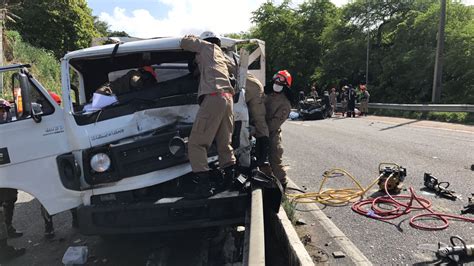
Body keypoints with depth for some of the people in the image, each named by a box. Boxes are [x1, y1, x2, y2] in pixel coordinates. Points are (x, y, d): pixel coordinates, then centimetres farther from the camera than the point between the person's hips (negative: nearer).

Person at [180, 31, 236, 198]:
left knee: (196, 144, -10)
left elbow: (184, 42, 17)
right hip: (227, 98, 9)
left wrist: (192, 38, 36)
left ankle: (204, 186, -16)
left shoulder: (208, 46, 14)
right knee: (224, 144, 16)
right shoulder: (221, 55, 34)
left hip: (213, 97, -9)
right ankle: (231, 178, 16)